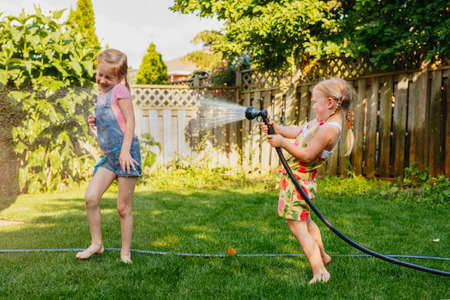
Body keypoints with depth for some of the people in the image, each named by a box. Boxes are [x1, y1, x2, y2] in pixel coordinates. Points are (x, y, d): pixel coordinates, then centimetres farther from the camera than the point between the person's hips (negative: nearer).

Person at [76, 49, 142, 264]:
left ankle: (125, 252, 13)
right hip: (108, 155, 7)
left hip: (125, 153, -7)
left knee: (123, 207, -1)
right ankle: (96, 244, 11)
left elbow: (129, 121, -12)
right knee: (90, 197, -6)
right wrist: (96, 122, 8)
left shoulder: (119, 91, -5)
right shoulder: (101, 95, 20)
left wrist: (125, 150, -21)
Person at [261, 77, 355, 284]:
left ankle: (320, 273, -5)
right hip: (299, 178, 11)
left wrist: (282, 142, -22)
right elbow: (297, 132, 16)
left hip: (298, 180, -11)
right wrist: (276, 128, 5)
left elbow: (307, 155, -27)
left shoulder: (329, 129, -25)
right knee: (304, 221, 27)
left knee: (297, 226, -7)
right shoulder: (323, 122, 7)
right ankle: (322, 257, 45)